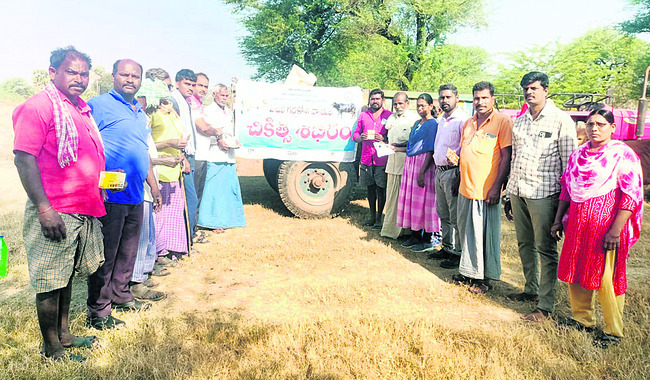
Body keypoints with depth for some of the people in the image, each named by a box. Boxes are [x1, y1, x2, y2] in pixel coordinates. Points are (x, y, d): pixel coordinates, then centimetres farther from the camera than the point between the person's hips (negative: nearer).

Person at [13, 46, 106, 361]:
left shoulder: (82, 109, 15)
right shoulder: (39, 106, -11)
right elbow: (23, 158, -17)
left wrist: (96, 188, 17)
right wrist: (44, 208, -21)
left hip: (83, 211, 9)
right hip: (54, 213, -8)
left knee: (66, 275, 18)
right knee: (50, 281, 3)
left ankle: (63, 334, 33)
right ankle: (51, 348, 17)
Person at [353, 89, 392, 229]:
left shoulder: (389, 115, 2)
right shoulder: (363, 115, 12)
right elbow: (355, 134, 14)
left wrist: (383, 139, -17)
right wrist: (360, 137, -8)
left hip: (382, 159, -3)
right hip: (366, 158, 3)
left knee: (381, 189, 1)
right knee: (370, 188, 11)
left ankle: (379, 217, 12)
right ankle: (372, 216, 23)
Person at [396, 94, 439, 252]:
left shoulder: (432, 124, -9)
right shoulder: (417, 123, 17)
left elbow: (430, 151, -16)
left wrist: (422, 172, -21)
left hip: (424, 165, -8)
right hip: (410, 163, 8)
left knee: (423, 200, -4)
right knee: (411, 198, 10)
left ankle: (427, 240, 5)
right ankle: (416, 236, 21)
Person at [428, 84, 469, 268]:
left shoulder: (463, 120, -11)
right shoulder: (441, 120, 16)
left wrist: (459, 177, -19)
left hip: (453, 172, -9)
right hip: (439, 171, 9)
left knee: (456, 217, -3)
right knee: (443, 214, 15)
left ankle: (458, 253, 6)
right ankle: (447, 248, 27)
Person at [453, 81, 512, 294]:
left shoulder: (502, 121, -6)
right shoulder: (468, 123, 15)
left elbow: (506, 156, -11)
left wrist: (497, 187, -16)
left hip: (486, 190, -7)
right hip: (466, 187, 7)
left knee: (485, 234, 1)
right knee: (466, 231, 14)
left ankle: (485, 278, 14)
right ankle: (468, 271, 29)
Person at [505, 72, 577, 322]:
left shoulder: (561, 120, -4)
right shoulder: (519, 121, 15)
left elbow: (569, 163, -5)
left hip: (543, 194, -6)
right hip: (518, 191, 7)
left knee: (546, 249, -1)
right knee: (525, 244, 15)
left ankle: (546, 306, 6)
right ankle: (531, 290, 31)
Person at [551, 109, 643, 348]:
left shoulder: (623, 155, -7)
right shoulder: (578, 154, 12)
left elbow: (632, 195, -12)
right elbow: (566, 189, 17)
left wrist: (616, 230, -18)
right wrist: (558, 220, 15)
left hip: (606, 224, -6)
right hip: (577, 221, 6)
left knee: (606, 278, -1)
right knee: (575, 273, 12)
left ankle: (613, 332, 16)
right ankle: (582, 319, 30)